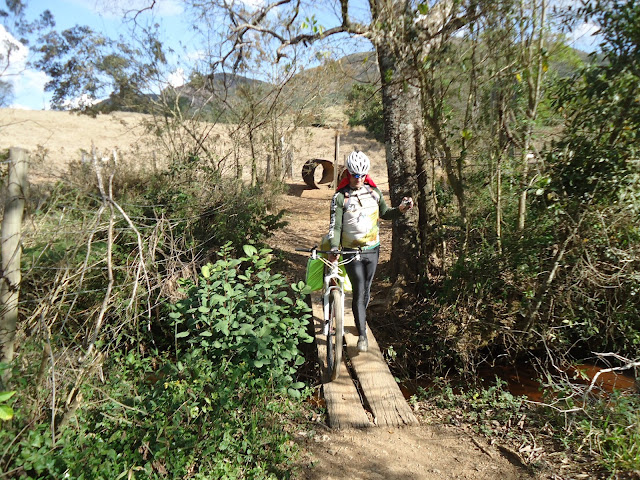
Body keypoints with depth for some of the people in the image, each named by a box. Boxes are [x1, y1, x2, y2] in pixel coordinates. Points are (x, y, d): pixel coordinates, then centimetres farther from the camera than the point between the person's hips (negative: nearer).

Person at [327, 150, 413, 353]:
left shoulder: (374, 191, 2)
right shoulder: (340, 197, -10)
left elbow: (384, 214, 15)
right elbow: (335, 225, -13)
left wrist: (400, 209, -4)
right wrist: (333, 249, -26)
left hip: (372, 249, 4)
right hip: (352, 252, -4)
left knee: (366, 289, 16)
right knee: (358, 291, -8)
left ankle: (361, 319, 40)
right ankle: (362, 334, 1)